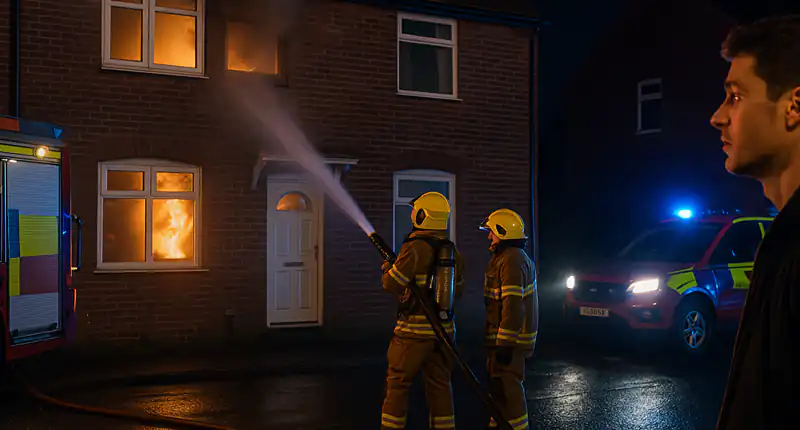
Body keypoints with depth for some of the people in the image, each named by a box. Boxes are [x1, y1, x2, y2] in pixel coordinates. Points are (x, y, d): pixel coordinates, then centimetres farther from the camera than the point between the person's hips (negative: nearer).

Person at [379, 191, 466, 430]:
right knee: (439, 384, 12)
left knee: (397, 383, 6)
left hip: (414, 328, -6)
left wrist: (386, 268, 7)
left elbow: (392, 284, -13)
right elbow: (458, 290, 17)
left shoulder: (415, 248, -15)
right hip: (443, 328, 6)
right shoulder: (452, 251, 7)